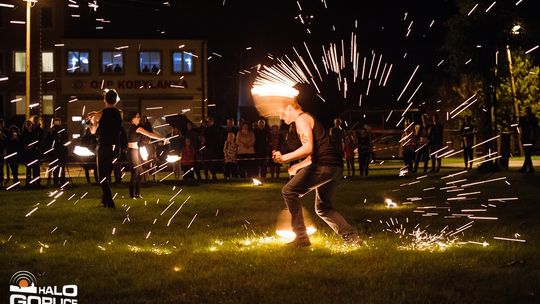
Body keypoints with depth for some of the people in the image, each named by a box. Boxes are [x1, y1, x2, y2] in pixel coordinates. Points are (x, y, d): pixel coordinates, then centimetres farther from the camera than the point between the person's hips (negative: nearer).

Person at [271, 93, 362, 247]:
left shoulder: (302, 119, -4)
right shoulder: (310, 119, 27)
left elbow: (308, 148, -18)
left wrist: (285, 158, -14)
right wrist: (297, 166, 26)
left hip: (324, 165, -10)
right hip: (336, 167, 10)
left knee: (289, 191, -6)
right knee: (323, 208, 22)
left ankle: (301, 237, -10)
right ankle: (351, 237, 13)